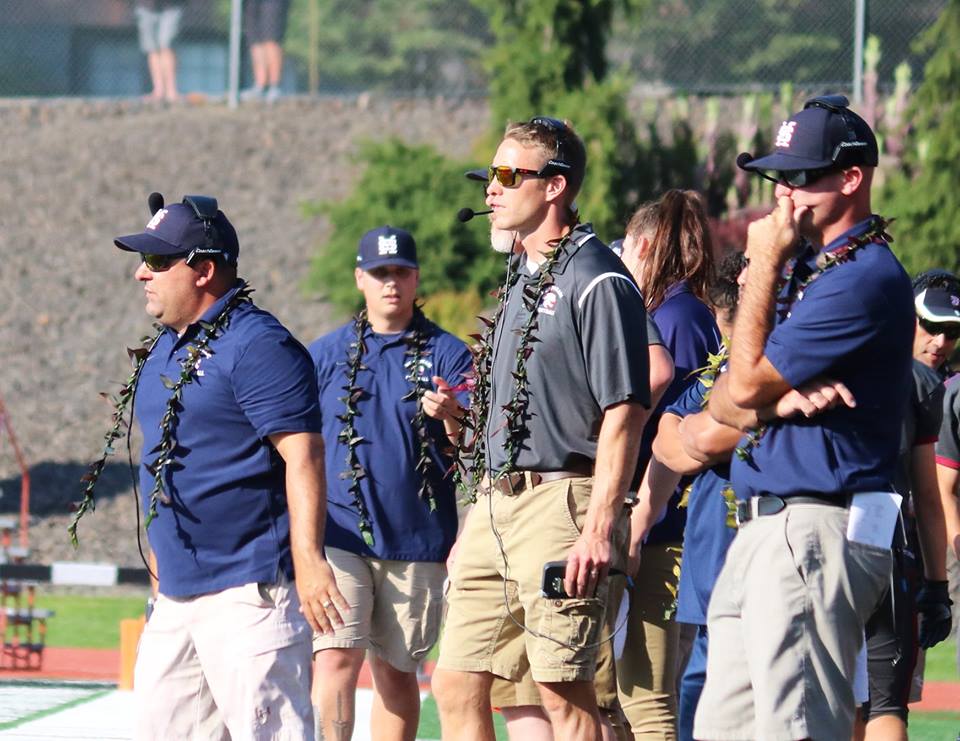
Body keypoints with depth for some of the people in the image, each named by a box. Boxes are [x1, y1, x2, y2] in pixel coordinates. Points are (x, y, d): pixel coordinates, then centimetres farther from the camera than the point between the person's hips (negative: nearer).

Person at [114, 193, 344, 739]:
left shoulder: (257, 346, -13)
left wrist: (308, 559, -28)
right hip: (176, 593, 10)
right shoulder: (166, 348, 16)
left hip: (251, 592, -10)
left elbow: (302, 456, -19)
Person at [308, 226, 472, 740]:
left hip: (417, 540, 0)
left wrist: (450, 417, -26)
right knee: (336, 659, -14)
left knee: (396, 671, 8)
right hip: (339, 535, 0)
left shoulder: (447, 354, 5)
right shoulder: (325, 354, 11)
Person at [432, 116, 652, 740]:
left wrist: (599, 527, -22)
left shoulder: (597, 280, -10)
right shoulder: (521, 278, 19)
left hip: (559, 502, -9)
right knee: (457, 685, 6)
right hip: (497, 500, 9)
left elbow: (624, 410, -15)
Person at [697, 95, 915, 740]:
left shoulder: (866, 275, -11)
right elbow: (725, 404, 14)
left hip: (820, 534, -10)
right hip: (761, 530, 10)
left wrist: (764, 264, -3)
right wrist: (786, 396, -9)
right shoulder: (800, 267, 20)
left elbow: (747, 382, -12)